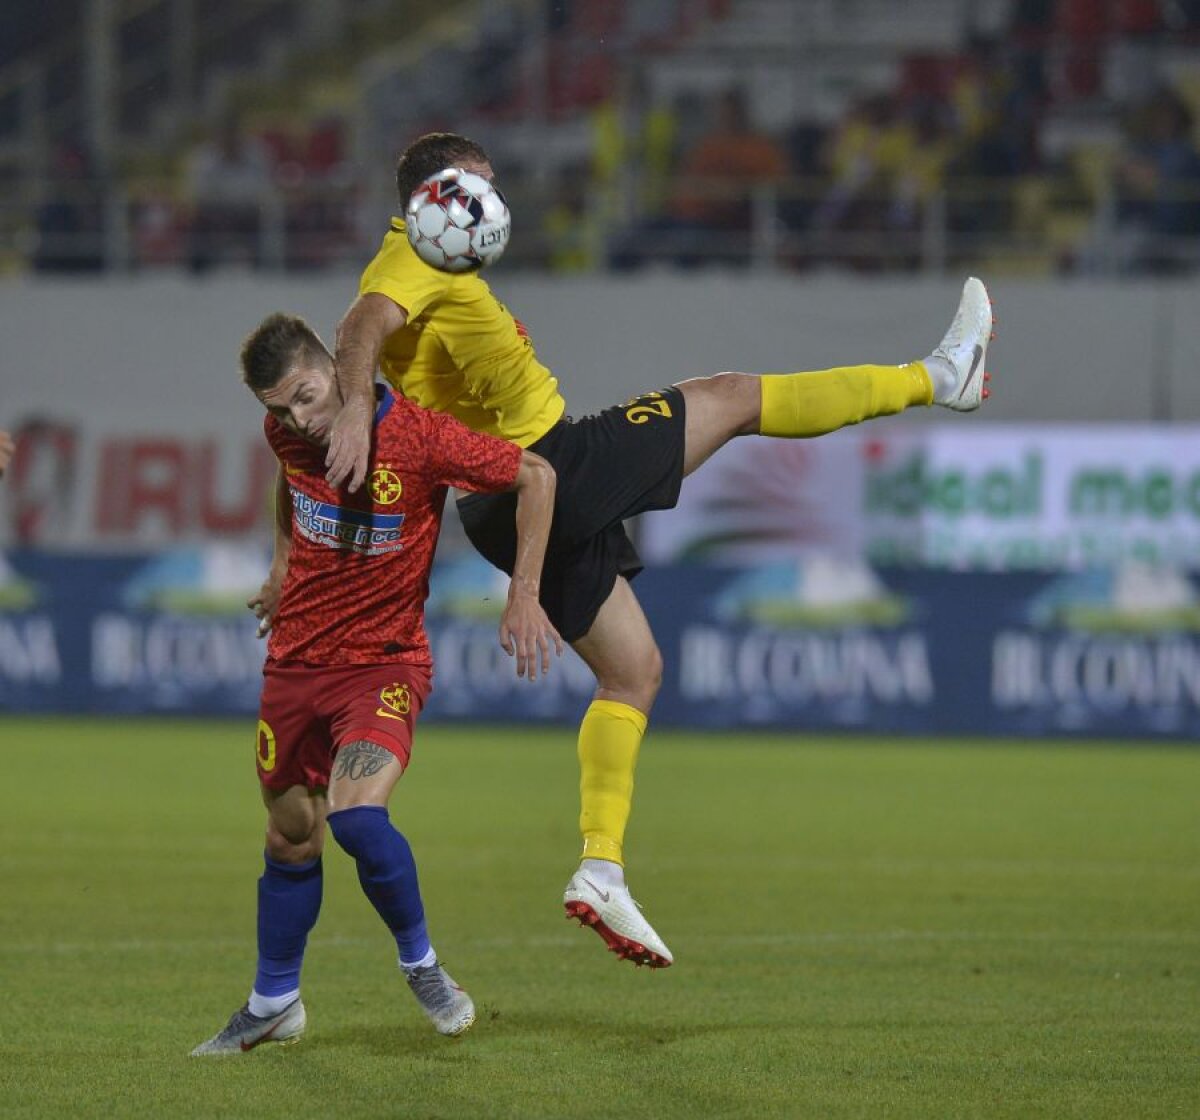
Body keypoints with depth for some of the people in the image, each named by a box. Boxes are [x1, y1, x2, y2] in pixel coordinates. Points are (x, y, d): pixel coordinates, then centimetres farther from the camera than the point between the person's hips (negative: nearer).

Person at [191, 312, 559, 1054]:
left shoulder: (419, 437, -21)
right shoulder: (288, 434, -5)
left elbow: (536, 476, -11)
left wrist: (524, 596, -10)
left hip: (384, 663, -5)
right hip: (295, 658, 5)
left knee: (355, 815, -26)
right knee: (290, 837, 13)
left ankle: (421, 964, -2)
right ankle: (274, 1004, 32)